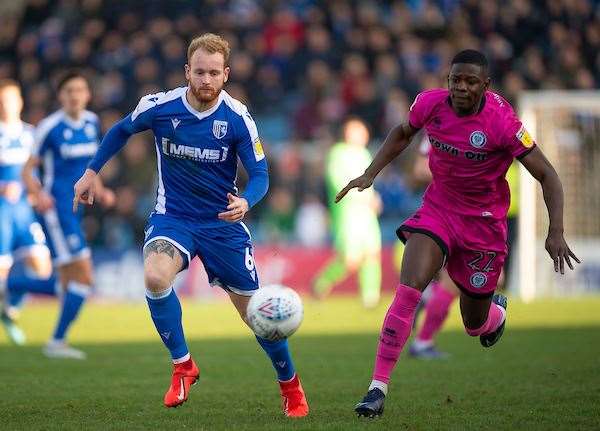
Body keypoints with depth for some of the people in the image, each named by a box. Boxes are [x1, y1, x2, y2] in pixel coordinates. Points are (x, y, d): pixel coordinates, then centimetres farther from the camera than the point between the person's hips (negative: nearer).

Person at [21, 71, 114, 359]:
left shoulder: (92, 123, 9)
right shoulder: (50, 127, -10)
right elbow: (28, 170, -6)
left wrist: (100, 192, 8)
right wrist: (39, 195, -24)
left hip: (75, 208, 8)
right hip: (56, 207, -8)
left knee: (67, 282, 10)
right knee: (84, 278, -12)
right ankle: (57, 341, -4)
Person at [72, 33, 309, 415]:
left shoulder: (238, 118, -14)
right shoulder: (158, 107, -12)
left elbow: (260, 174, -11)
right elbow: (122, 131, 10)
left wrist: (246, 202, -32)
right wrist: (92, 172, 12)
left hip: (223, 222, 0)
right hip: (172, 216, 0)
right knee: (155, 278, -31)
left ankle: (291, 387, 27)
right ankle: (183, 366, -11)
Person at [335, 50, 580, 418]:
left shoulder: (502, 122, -23)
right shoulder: (430, 104, -12)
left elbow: (547, 175, -17)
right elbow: (403, 134, 12)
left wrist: (556, 232, -26)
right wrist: (370, 174, 3)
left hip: (484, 222, -2)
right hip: (438, 208, 2)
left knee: (476, 326, 10)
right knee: (409, 288, -22)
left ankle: (496, 310, 51)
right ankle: (378, 388, -19)